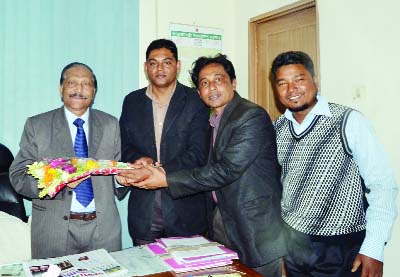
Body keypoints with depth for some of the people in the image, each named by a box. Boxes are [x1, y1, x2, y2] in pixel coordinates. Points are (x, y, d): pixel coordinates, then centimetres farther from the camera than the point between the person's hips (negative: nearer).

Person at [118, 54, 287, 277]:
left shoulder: (252, 117, -18)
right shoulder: (214, 121, 11)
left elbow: (227, 170, -24)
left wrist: (167, 180, -20)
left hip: (258, 230, -8)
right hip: (226, 221, 8)